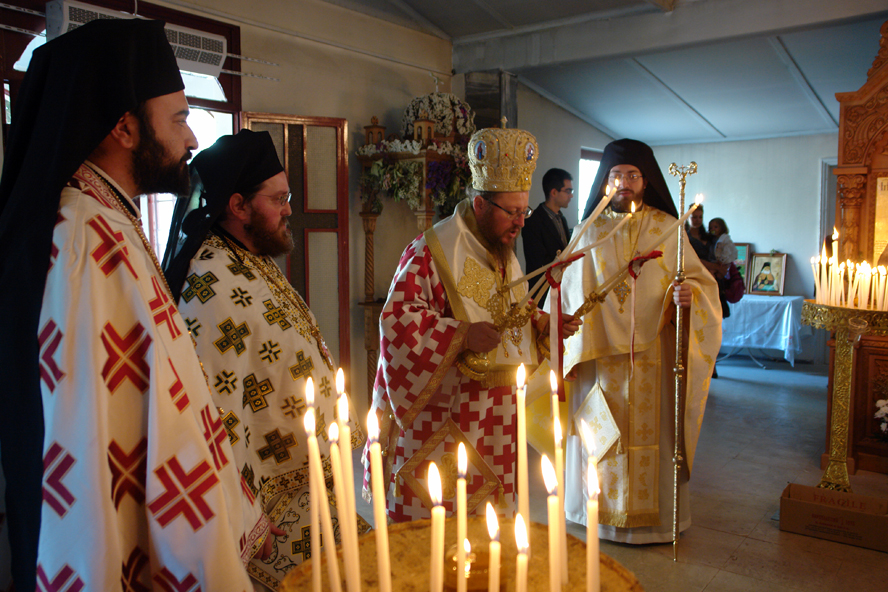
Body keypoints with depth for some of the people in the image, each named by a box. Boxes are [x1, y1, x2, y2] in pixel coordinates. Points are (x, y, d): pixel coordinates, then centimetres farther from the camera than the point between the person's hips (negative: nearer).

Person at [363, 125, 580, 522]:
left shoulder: (505, 254, 12)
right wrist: (462, 335, -28)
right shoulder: (432, 253, -16)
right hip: (443, 413, -8)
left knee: (490, 521, 17)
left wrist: (543, 324, 3)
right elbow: (397, 318, -22)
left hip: (495, 417, 8)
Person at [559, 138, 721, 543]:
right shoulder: (591, 231, 6)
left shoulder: (665, 228, 3)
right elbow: (571, 293, 7)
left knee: (649, 431, 3)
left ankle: (651, 511, 20)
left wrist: (690, 293, -23)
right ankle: (601, 508, 24)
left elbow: (699, 279, 0)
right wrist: (571, 348, 1)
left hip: (651, 354, -1)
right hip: (601, 356, 1)